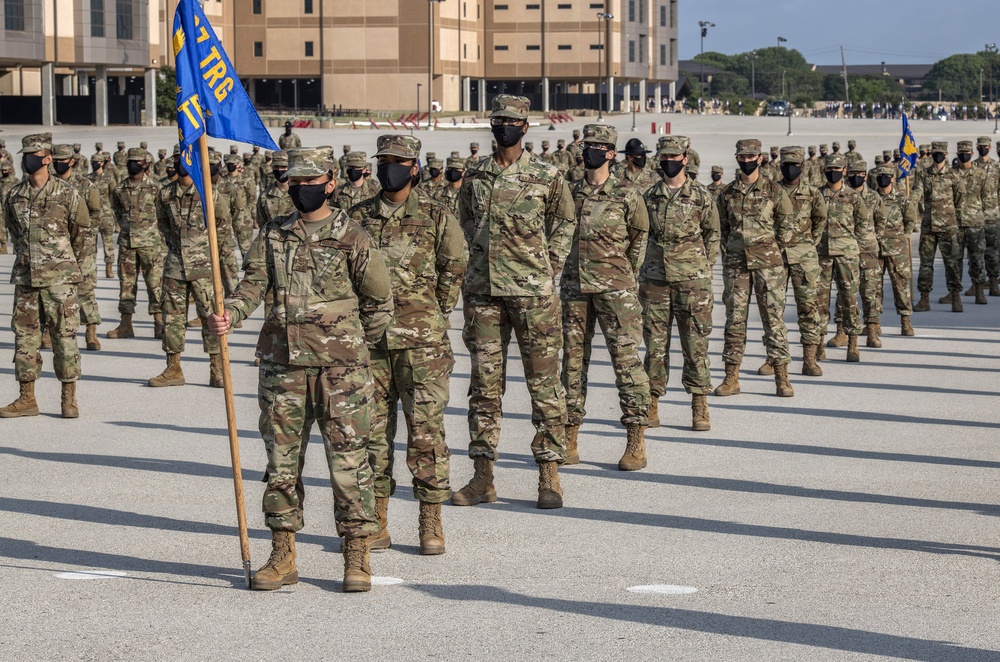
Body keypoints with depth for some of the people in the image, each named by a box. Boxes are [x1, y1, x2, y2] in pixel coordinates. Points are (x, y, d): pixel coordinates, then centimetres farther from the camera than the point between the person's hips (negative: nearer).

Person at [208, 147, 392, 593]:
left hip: (340, 368, -4)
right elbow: (253, 284, -1)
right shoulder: (272, 236, 10)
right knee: (282, 459, 7)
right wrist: (229, 315, -20)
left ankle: (357, 558, 3)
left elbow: (380, 303, 5)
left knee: (348, 459, -4)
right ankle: (282, 556, 15)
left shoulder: (352, 239, 0)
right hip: (282, 364, 4)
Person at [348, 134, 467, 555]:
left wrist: (434, 315, 7)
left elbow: (454, 270, 8)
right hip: (369, 338, 3)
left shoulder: (437, 218, 2)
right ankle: (376, 522, 12)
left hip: (421, 342, -3)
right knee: (372, 428, 4)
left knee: (426, 429, -4)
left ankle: (432, 524, 3)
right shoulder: (358, 217, 9)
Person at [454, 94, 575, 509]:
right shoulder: (474, 178, 8)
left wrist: (546, 270, 5)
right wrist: (485, 261, 13)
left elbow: (565, 223, 11)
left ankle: (549, 476, 3)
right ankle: (483, 477, 10)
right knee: (484, 383, 5)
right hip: (483, 291, 3)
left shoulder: (546, 178, 0)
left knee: (543, 383, -1)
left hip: (533, 293, -3)